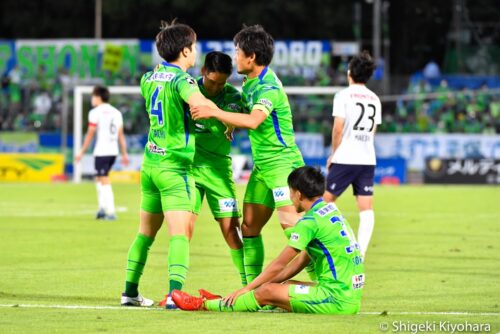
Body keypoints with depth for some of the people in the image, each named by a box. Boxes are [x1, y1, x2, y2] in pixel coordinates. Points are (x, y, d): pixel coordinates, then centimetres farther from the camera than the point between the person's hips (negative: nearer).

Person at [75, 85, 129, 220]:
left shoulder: (95, 113, -6)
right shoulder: (116, 112, 13)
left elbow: (90, 134, -7)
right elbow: (121, 135, 12)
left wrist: (82, 152, -1)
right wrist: (124, 154, 14)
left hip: (101, 152, -6)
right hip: (113, 151, 6)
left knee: (105, 181, -4)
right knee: (99, 178, 20)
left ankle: (111, 212, -9)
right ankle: (102, 208, 14)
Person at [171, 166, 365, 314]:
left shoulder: (311, 221, -12)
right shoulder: (330, 211, 17)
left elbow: (279, 264, -7)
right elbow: (301, 261, 22)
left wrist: (248, 289, 4)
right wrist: (258, 285, 21)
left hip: (338, 299, -9)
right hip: (352, 297, 9)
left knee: (268, 292, -4)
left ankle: (202, 305, 5)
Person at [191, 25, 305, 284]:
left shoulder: (269, 87, -18)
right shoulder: (250, 83, 11)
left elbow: (253, 121, -35)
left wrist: (213, 112, -36)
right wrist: (231, 124, 9)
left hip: (281, 162, -9)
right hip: (262, 165, 10)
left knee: (291, 225, -16)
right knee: (249, 227, 6)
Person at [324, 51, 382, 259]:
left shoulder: (344, 95, -6)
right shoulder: (375, 99, 12)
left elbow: (338, 128, -9)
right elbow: (372, 131, 15)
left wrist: (334, 153, 2)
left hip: (345, 158, -5)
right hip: (368, 160, 5)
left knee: (328, 200, 8)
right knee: (366, 207, 0)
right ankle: (361, 251, -8)